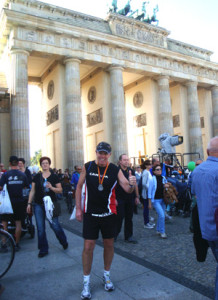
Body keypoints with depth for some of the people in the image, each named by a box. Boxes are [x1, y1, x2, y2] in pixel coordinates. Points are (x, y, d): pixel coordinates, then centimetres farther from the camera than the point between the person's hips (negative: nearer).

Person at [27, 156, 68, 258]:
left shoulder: (54, 177, 0)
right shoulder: (37, 177, 6)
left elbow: (60, 190, -1)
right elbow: (32, 191, 9)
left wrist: (51, 187, -18)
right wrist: (29, 203, 6)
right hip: (38, 205, 2)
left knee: (55, 225, -2)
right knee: (40, 228, 5)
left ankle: (64, 242, 25)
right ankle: (43, 249, 20)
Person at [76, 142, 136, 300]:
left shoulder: (115, 170, -7)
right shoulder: (87, 167, -4)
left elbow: (127, 189, -11)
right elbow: (79, 187, 5)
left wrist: (132, 184, -35)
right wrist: (78, 208, 2)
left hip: (108, 214, 1)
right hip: (90, 214, 0)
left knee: (109, 244, 12)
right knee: (88, 246, 0)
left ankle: (107, 276, 35)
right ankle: (86, 282, 19)